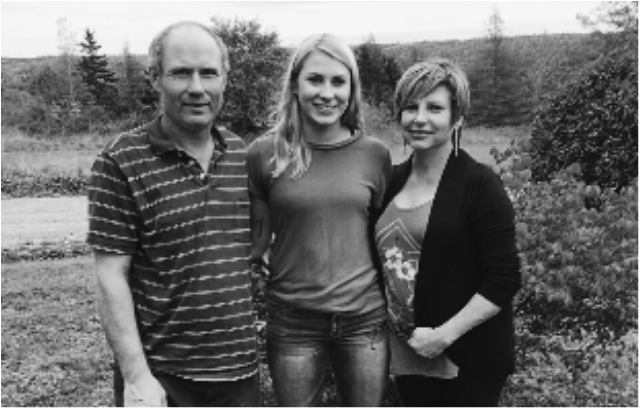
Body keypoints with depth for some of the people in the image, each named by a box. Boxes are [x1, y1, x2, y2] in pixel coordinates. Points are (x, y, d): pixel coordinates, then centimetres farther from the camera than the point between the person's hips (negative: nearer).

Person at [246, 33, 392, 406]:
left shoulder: (375, 154, 0)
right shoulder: (265, 154, -5)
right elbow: (257, 237, 4)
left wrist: (396, 308, 7)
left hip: (365, 317, 2)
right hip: (293, 320, -1)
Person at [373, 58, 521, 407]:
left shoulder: (479, 184, -11)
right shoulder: (394, 179, 5)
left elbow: (504, 280, -14)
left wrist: (444, 334, -18)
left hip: (468, 360, -5)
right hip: (408, 355, 5)